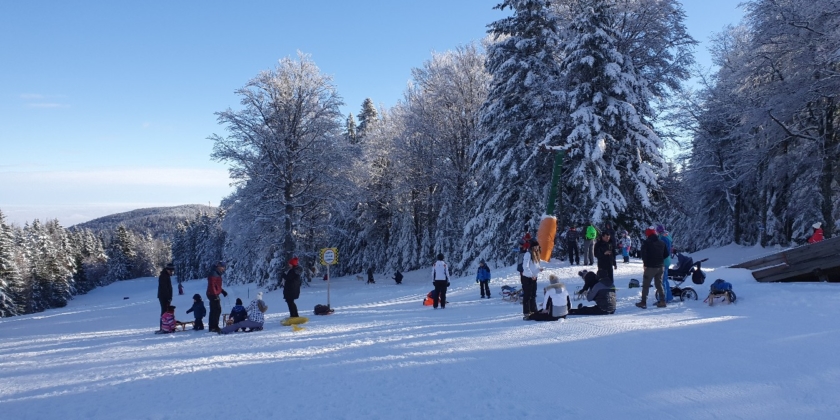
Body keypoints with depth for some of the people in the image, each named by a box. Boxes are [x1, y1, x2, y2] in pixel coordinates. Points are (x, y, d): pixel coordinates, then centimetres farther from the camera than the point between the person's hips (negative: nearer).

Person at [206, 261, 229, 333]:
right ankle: (213, 327, -12)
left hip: (215, 295, 11)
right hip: (213, 295, -11)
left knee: (218, 311, 14)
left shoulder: (217, 274, 20)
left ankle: (213, 327, 21)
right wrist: (214, 294, -24)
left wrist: (222, 291, 18)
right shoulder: (213, 274, -12)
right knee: (215, 311, -12)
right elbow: (212, 285, -20)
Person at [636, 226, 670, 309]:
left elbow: (643, 254, -17)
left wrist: (645, 263, -8)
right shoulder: (662, 242, 8)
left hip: (650, 266, -5)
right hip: (660, 266, 5)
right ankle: (662, 301, 10)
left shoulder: (646, 242, -10)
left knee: (646, 285, 2)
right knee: (659, 284, 14)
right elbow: (666, 254, 12)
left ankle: (643, 302, 2)